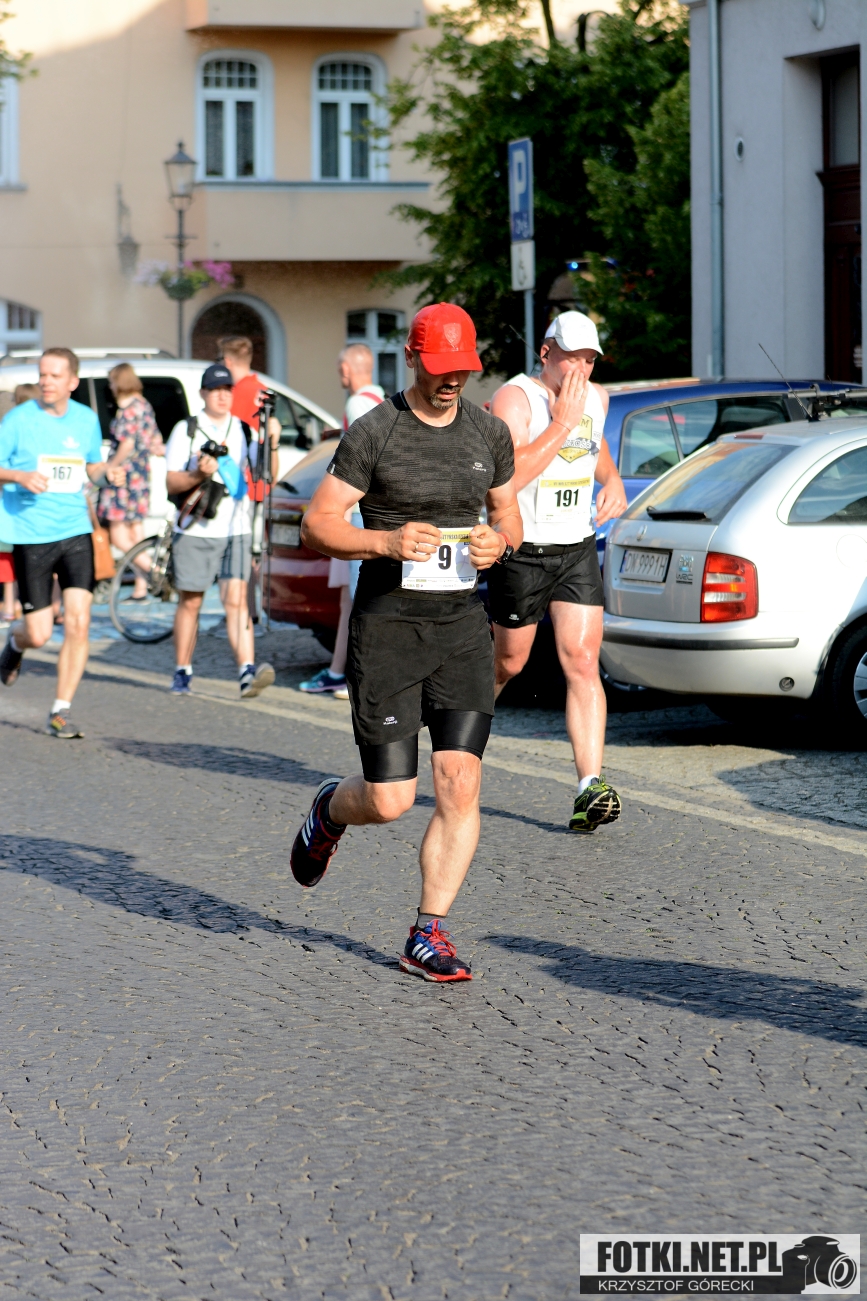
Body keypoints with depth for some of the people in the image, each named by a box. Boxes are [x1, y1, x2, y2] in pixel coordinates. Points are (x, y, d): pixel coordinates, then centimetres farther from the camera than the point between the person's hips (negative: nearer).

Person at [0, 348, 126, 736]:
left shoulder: (87, 419, 6)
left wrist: (107, 471, -2)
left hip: (75, 532, 3)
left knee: (78, 624, -9)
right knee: (39, 634, -1)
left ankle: (61, 712, 2)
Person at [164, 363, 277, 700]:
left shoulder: (244, 431, 11)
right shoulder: (186, 430, 4)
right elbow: (171, 484, -1)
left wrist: (271, 447, -13)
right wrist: (198, 475, -20)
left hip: (236, 530, 1)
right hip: (194, 530, -1)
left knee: (236, 600, -10)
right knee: (190, 602, 6)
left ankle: (247, 672, -21)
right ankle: (182, 674, 18)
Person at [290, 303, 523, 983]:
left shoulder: (489, 432, 7)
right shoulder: (372, 434, -7)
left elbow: (509, 514, 19)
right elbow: (318, 525, -5)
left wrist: (500, 542, -5)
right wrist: (385, 542, -23)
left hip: (462, 623, 4)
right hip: (388, 626, -3)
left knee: (460, 786, -9)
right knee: (390, 800, -4)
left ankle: (428, 936, 0)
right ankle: (331, 809, 33)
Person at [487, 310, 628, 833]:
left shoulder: (597, 398, 6)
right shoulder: (515, 398, -15)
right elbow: (508, 475, -29)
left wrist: (613, 479, 11)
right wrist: (562, 422, -28)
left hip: (578, 550, 4)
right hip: (522, 551, -4)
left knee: (583, 664, -9)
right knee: (509, 663, 11)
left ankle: (592, 788, -16)